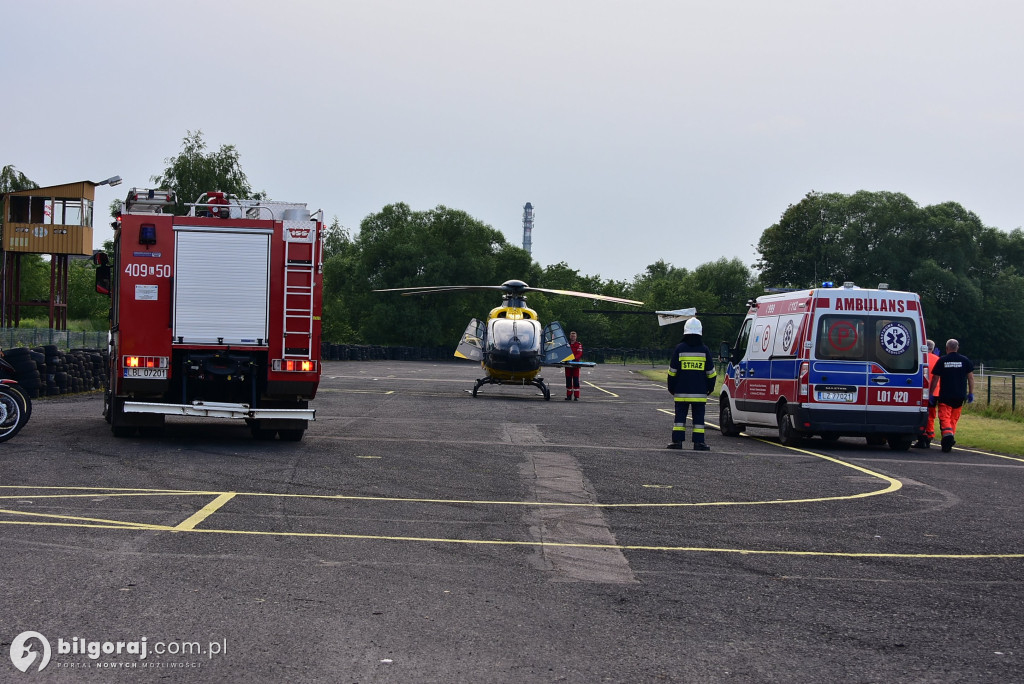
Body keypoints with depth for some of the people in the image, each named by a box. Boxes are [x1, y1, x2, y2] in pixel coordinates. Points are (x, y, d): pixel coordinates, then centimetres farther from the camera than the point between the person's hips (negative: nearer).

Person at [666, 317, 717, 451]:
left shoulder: (679, 348, -1)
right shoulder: (704, 350, 1)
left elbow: (672, 371, 2)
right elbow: (711, 372, 6)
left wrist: (671, 388, 12)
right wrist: (710, 387, 18)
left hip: (681, 391, 0)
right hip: (700, 392, 0)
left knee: (680, 416, 5)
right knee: (698, 417, 4)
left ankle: (677, 440, 1)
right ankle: (698, 442, 0)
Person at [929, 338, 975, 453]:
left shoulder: (942, 361, -1)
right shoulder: (965, 360, 5)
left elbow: (935, 379, -1)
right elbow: (970, 377, 5)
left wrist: (931, 394, 5)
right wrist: (971, 393, 11)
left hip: (945, 395, -3)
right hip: (960, 395, 3)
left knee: (944, 418, -5)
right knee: (954, 418, 15)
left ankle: (947, 434, -29)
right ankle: (951, 437, 17)